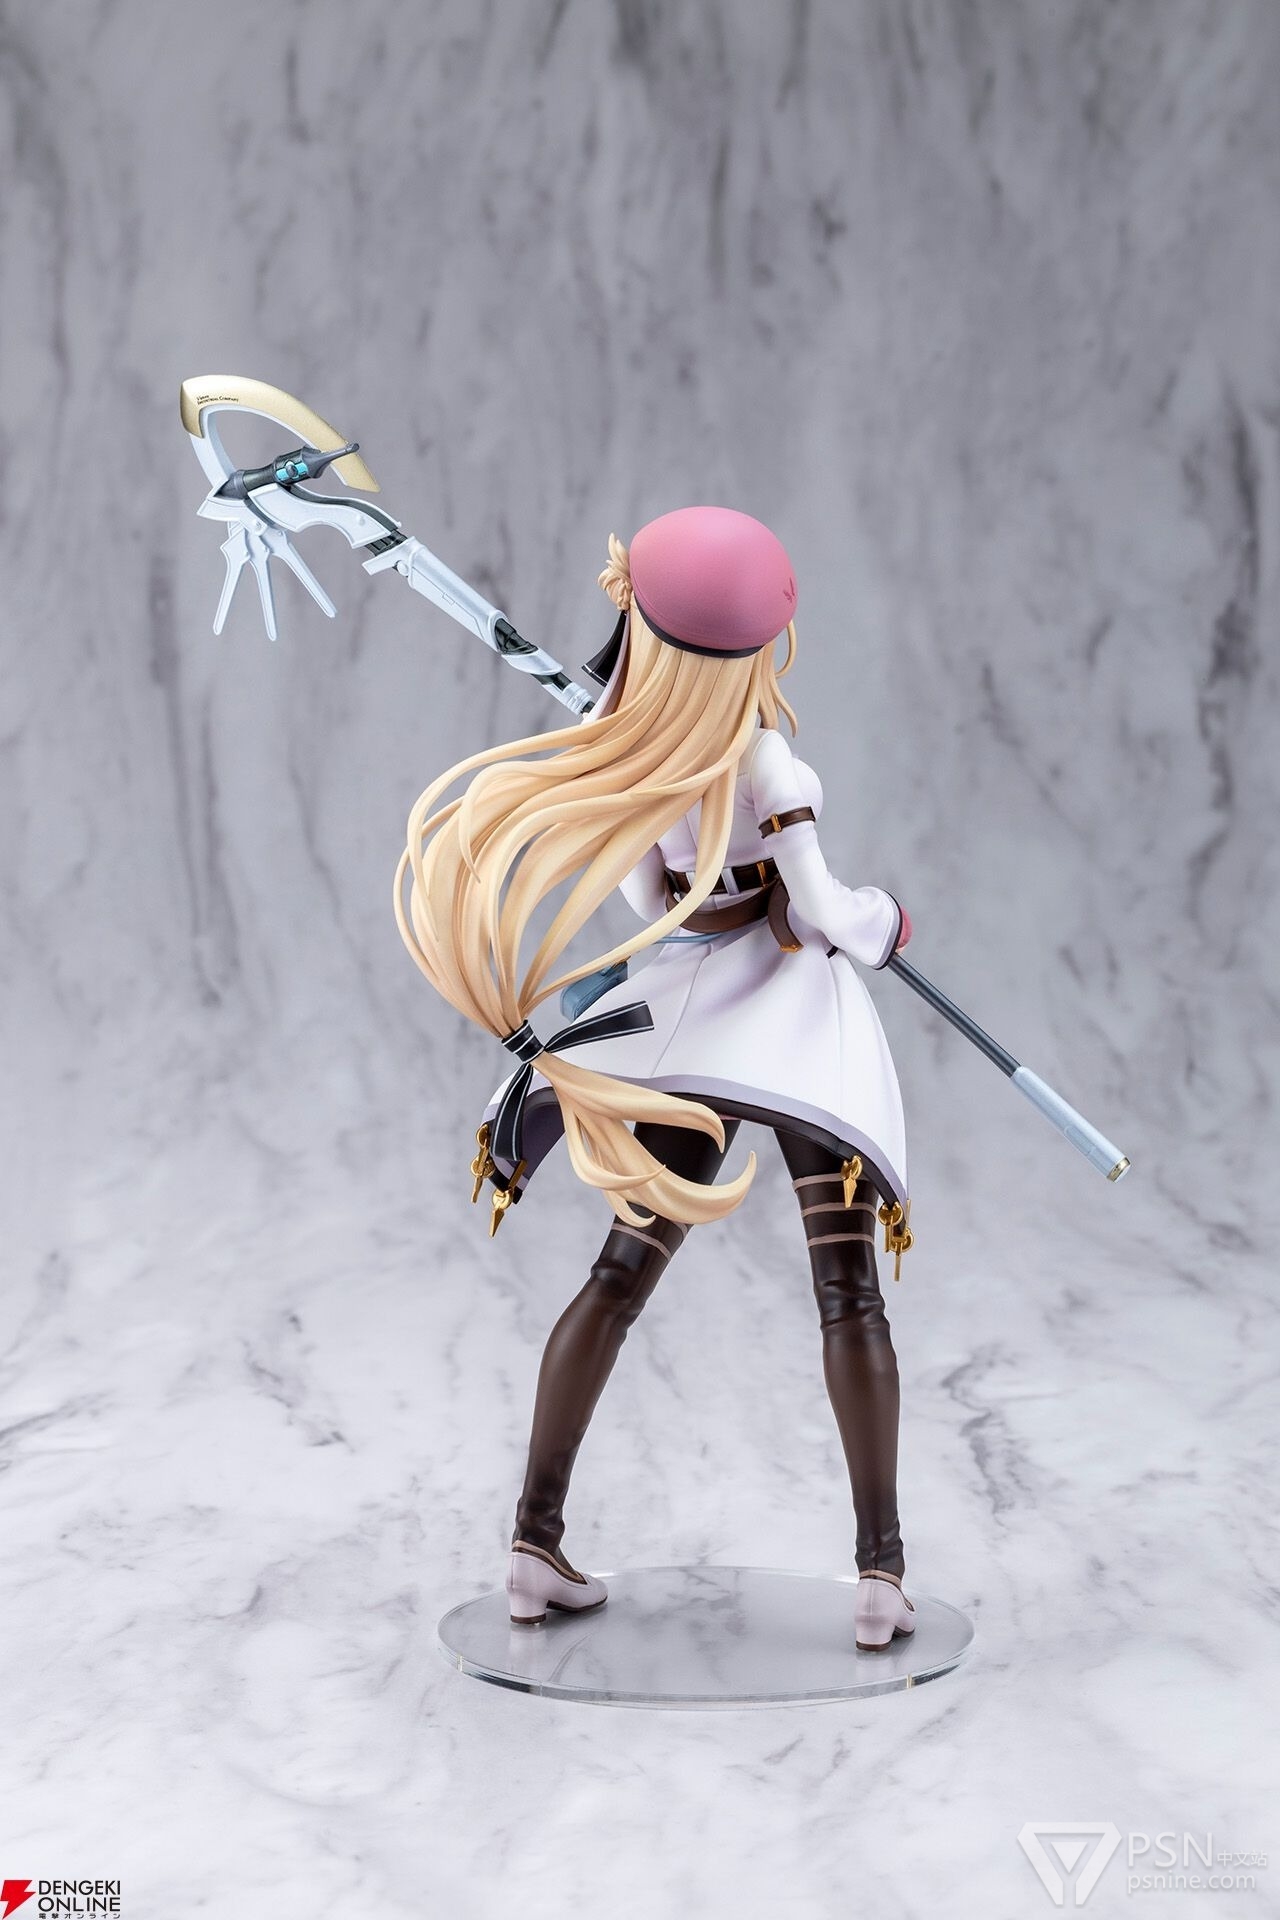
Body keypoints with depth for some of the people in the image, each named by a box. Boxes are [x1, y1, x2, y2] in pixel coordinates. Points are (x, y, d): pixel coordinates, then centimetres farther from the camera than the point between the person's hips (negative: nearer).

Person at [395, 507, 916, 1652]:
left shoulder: (612, 747, -2)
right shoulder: (759, 757, -18)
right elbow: (822, 913, -14)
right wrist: (880, 922, 6)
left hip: (682, 1017, 5)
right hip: (795, 1011, -5)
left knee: (625, 1268, 11)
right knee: (849, 1292, -1)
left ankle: (537, 1540, 11)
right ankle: (882, 1571, -2)